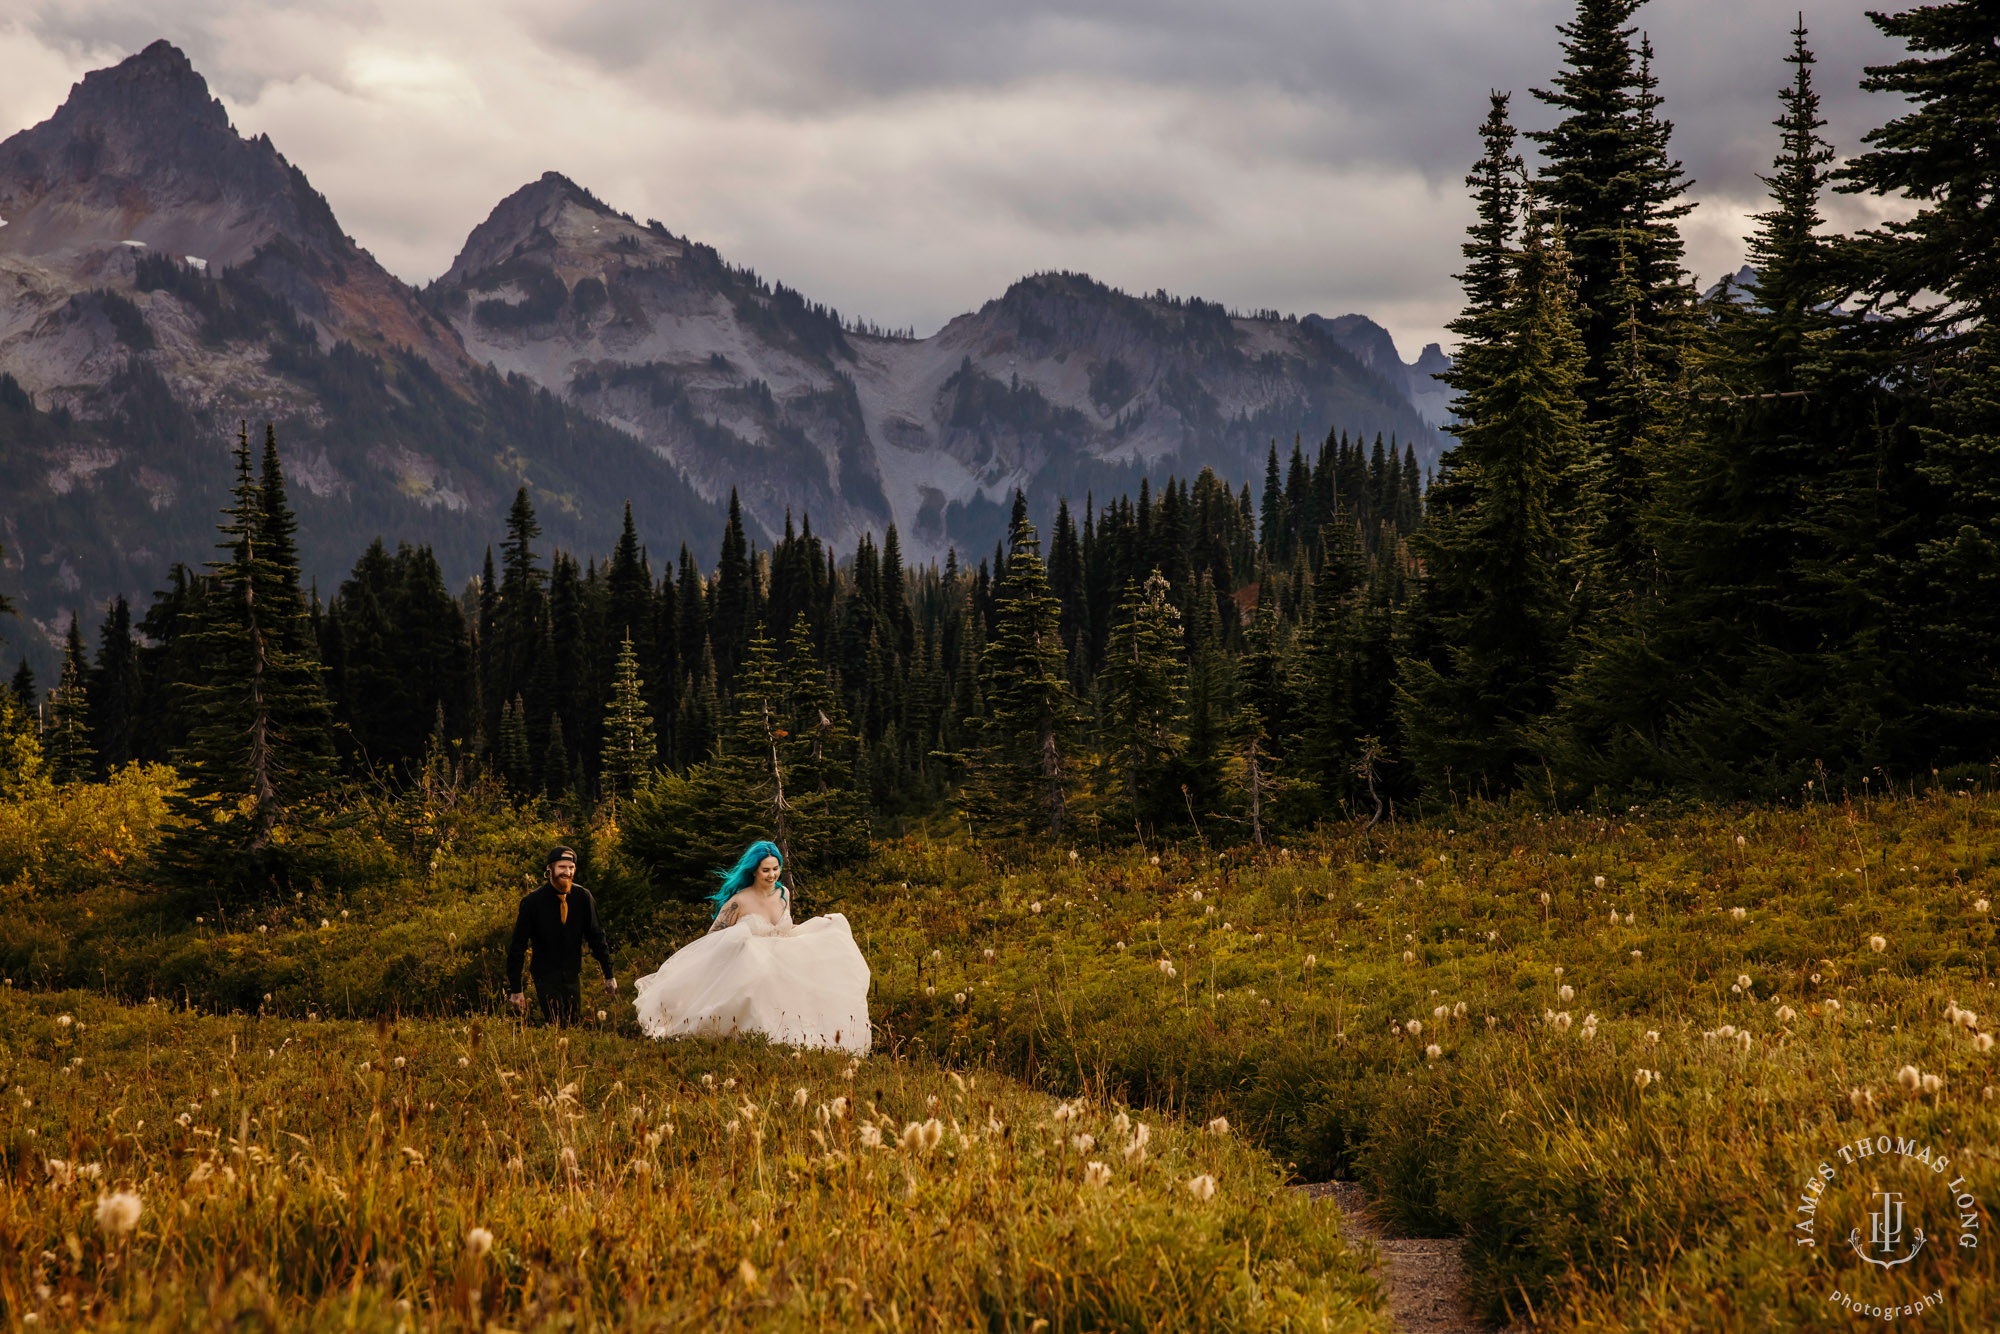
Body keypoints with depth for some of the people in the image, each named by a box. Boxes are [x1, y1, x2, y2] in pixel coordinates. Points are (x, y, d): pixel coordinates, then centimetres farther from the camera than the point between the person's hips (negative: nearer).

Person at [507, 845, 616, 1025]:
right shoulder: (533, 901, -11)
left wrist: (608, 974, 6)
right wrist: (515, 989, -7)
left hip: (572, 977, 3)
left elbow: (596, 936, 7)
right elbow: (517, 946, -6)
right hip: (546, 977, -3)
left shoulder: (583, 897, -4)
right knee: (556, 1029, -11)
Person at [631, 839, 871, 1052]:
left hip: (780, 968, 6)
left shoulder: (783, 894, 6)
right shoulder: (739, 902, -14)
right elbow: (713, 937, -6)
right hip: (746, 971, -6)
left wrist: (822, 925, 16)